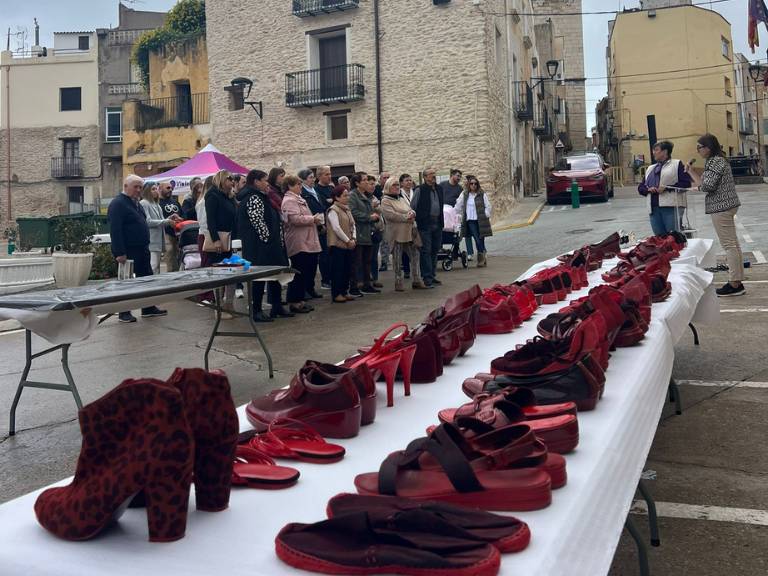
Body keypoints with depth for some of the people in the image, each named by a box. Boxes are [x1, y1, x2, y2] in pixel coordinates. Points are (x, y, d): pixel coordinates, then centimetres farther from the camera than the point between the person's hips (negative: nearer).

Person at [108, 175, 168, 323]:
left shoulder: (136, 203, 16)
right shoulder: (118, 204, -14)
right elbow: (115, 230, -21)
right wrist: (119, 253, -25)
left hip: (142, 250, 9)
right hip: (128, 251, -9)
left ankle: (148, 308, 22)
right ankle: (124, 313, 8)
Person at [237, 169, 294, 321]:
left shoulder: (261, 198, 19)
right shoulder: (254, 198, -14)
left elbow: (274, 219, 24)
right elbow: (257, 221, -23)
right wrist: (268, 238, -18)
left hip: (271, 245, 11)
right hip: (260, 246, -11)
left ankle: (277, 307, 22)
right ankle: (256, 311, 1)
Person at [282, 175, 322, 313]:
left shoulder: (298, 199, 21)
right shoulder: (289, 201, -12)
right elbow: (296, 219, -23)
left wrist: (315, 219, 18)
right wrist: (313, 219, -13)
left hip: (307, 243, 11)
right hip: (298, 243, -11)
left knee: (309, 269, 12)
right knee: (299, 273, -6)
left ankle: (300, 300, 20)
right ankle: (294, 302, 1)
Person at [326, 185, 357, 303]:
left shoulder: (347, 209, 16)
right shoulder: (333, 210, -11)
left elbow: (352, 225, 17)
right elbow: (336, 228, -18)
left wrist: (353, 239, 1)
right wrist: (347, 241, -14)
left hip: (348, 245, 8)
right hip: (338, 244, -8)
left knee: (347, 269, 10)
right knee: (337, 270, -3)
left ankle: (344, 292, 18)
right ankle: (336, 294, 2)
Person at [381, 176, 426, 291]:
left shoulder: (402, 198, 17)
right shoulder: (385, 201, -6)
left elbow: (411, 209, 14)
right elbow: (391, 215, -19)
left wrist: (412, 214, -11)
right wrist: (406, 217, -17)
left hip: (409, 232, 7)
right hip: (396, 233, -7)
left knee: (415, 255, 5)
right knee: (397, 259, 1)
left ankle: (417, 280, 14)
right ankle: (398, 282, 11)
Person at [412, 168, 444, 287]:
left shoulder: (439, 188, 13)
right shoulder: (420, 190, -7)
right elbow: (412, 207, -4)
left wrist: (441, 222, 16)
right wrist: (415, 220, -7)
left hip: (437, 223, 6)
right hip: (425, 224, -6)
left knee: (435, 250, 11)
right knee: (426, 251, -5)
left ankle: (432, 275, 20)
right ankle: (427, 277, -2)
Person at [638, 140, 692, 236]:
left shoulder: (677, 164, 6)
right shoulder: (650, 168, 23)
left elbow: (686, 183, -5)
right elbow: (640, 187, 21)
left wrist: (666, 187, -13)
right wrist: (648, 189, -1)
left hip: (672, 206, -5)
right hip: (654, 208, 5)